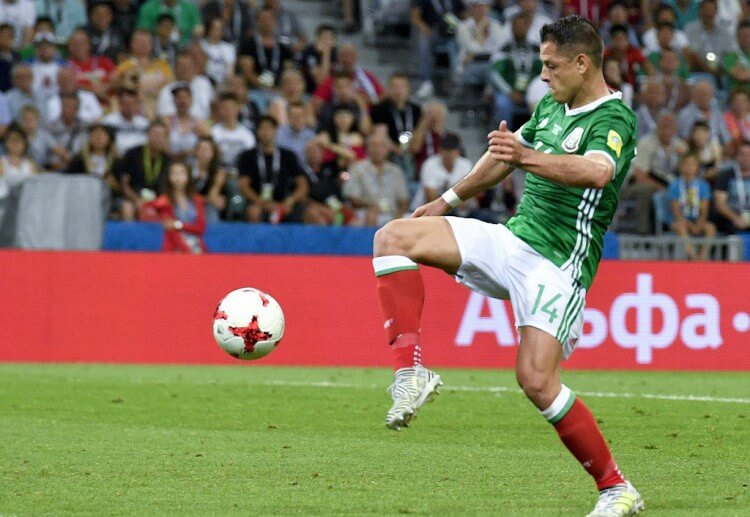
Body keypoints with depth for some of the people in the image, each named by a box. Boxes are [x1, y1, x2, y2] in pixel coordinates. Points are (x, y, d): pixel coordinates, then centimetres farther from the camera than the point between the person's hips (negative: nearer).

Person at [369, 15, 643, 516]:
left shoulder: (615, 118, -13)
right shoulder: (551, 107, 13)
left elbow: (597, 172, -35)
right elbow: (503, 157, 31)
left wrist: (529, 157, -49)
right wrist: (448, 201, 37)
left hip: (559, 263, -8)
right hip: (512, 239, 8)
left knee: (536, 379, -20)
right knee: (393, 237, -7)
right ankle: (412, 371, -15)